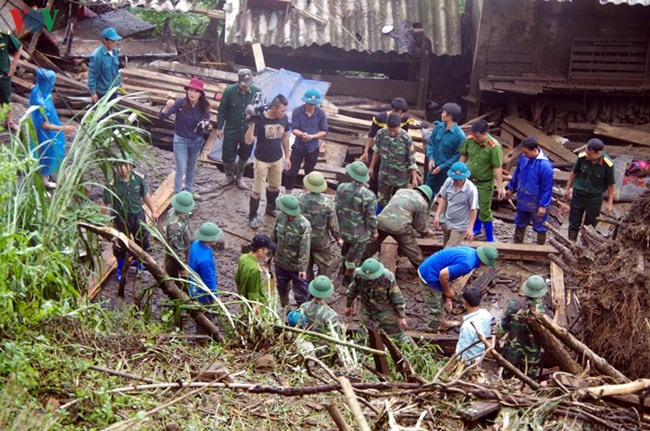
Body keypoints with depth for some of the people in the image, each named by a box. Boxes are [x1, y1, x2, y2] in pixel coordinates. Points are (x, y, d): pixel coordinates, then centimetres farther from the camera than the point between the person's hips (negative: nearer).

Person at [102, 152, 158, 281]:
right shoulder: (112, 183, -23)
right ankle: (120, 269, 38)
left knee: (143, 241, 20)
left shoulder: (138, 179, -12)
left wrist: (153, 211, 11)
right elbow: (106, 204, -17)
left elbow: (146, 195, 4)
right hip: (121, 218, -3)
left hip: (138, 215, 3)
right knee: (120, 245, 13)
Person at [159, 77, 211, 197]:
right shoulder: (181, 102, -21)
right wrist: (168, 107, -43)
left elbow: (207, 121, 2)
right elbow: (162, 116, -22)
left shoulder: (204, 106, -13)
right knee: (181, 170, -2)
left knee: (191, 168, 21)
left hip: (196, 141, 4)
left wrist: (206, 123, -22)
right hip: (180, 140, -4)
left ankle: (188, 191, 41)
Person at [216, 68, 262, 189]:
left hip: (249, 132, 1)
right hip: (231, 131, -1)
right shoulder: (229, 91, -16)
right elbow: (222, 110, -5)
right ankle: (229, 177, 37)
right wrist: (219, 127, -4)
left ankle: (239, 178, 40)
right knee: (228, 156, 10)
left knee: (244, 156, 17)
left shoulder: (257, 92, -15)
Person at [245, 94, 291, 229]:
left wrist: (287, 157, 10)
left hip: (277, 160, 5)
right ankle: (252, 216, 17)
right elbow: (248, 141, -26)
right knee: (257, 190, 2)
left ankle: (271, 208, 45)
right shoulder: (260, 120, -24)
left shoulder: (284, 119, -9)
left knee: (274, 187, 22)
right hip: (262, 160, -5)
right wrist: (252, 124, -38)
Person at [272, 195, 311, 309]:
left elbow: (304, 248, -22)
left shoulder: (303, 225, -28)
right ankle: (285, 309, 50)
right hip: (280, 261, 6)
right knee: (282, 288, 26)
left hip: (296, 266, -6)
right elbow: (274, 237, 3)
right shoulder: (280, 217, -11)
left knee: (300, 292, 11)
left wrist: (302, 268, -20)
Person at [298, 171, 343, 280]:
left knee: (306, 265, 22)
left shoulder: (300, 199, -16)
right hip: (321, 241, -3)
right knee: (325, 265, 15)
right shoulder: (328, 203, -22)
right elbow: (333, 224, -12)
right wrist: (338, 237, 5)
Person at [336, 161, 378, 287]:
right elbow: (371, 218, -20)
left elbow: (336, 207, -4)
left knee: (346, 247, 34)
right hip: (359, 233, -4)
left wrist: (337, 223, 14)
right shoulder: (369, 196, -28)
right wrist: (374, 231, 0)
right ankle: (347, 278, 37)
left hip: (342, 228, 4)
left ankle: (343, 268, 56)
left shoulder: (342, 188, -17)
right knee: (354, 256, 19)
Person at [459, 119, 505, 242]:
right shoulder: (469, 140, -13)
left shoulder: (494, 147, -26)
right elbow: (464, 156, 4)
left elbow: (497, 168, -22)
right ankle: (477, 228, 44)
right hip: (470, 180, 5)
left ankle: (490, 238, 16)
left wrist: (500, 187, -21)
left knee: (484, 210, 1)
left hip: (485, 183, -5)